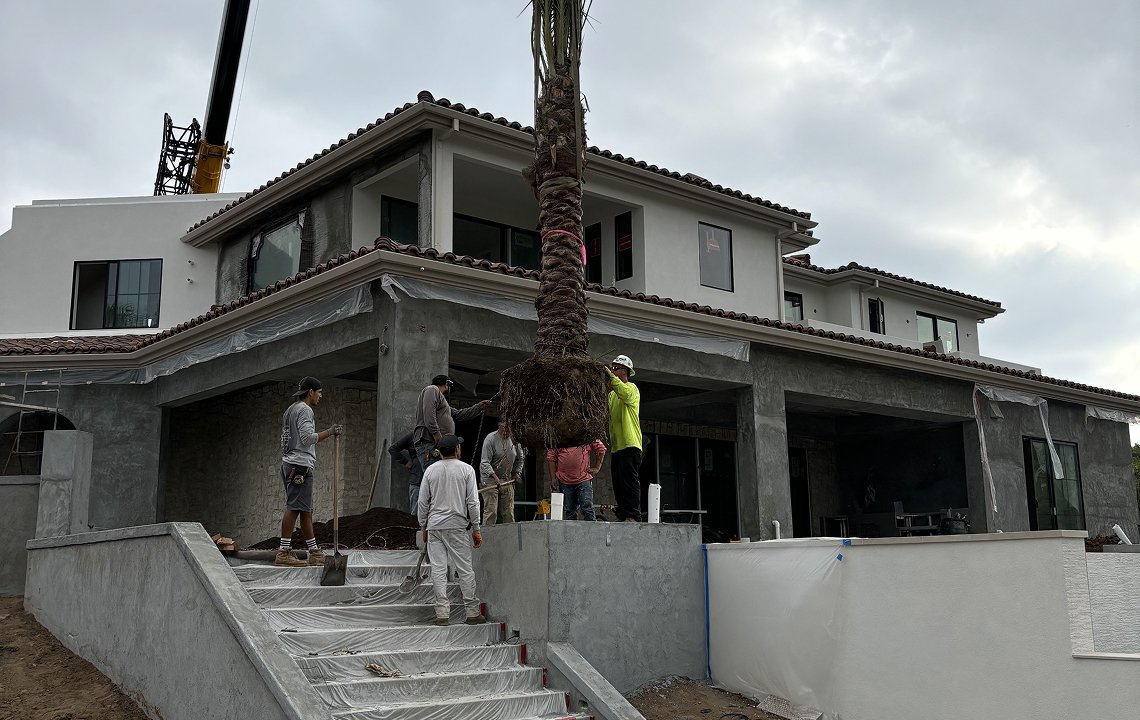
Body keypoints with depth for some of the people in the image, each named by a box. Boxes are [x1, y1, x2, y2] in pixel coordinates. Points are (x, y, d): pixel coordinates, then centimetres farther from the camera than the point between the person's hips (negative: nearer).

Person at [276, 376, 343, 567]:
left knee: (306, 510, 9)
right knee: (294, 508, -12)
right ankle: (283, 553, -14)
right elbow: (308, 438, -17)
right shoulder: (304, 410, -7)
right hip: (300, 465, -11)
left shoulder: (291, 410, 24)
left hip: (290, 464, 11)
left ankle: (314, 553, 9)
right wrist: (330, 432, -10)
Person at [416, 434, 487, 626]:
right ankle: (472, 613, 5)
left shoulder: (431, 470, 7)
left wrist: (424, 528, 17)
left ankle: (442, 613, 1)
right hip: (457, 526, -3)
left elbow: (422, 502, 8)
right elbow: (472, 502, -4)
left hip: (434, 526, 3)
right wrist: (476, 529, 2)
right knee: (465, 569, 2)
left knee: (438, 570, 2)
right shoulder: (466, 469, -1)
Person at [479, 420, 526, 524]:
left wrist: (517, 473, 10)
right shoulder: (491, 439, -11)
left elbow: (520, 458, 24)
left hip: (507, 481, 5)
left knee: (509, 513, 5)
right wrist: (495, 477, -27)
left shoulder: (514, 440, 6)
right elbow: (484, 462, -15)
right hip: (490, 480, -5)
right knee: (491, 512, -13)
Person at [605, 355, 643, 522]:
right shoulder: (612, 393, 24)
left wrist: (610, 375, -25)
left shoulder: (631, 388, -1)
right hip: (616, 445, 9)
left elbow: (625, 394, -26)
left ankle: (633, 516, -15)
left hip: (630, 444, -8)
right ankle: (623, 516, 11)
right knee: (618, 482, 7)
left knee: (629, 480, -13)